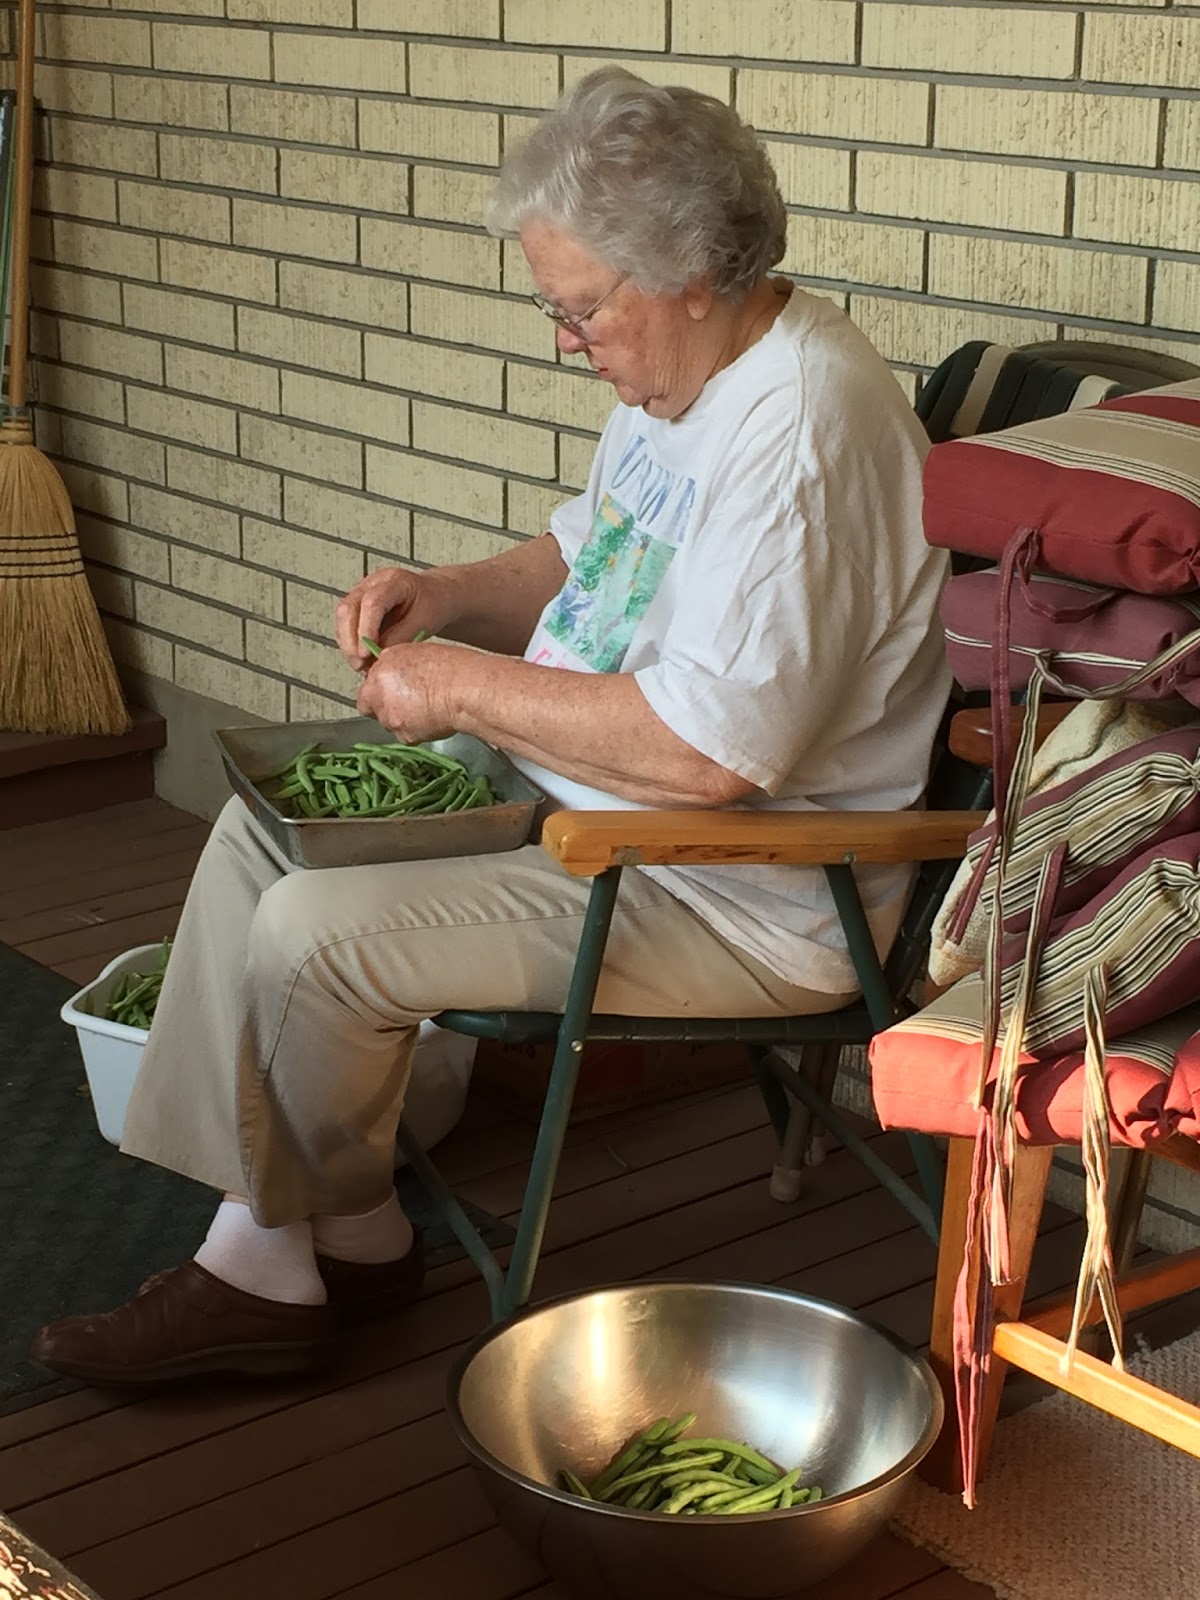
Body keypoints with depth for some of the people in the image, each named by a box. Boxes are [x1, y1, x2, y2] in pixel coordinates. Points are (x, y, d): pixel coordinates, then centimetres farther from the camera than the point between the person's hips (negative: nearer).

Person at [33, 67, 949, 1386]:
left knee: (313, 933, -19)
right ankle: (259, 1251, 7)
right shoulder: (677, 377, 7)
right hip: (578, 792, 11)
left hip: (742, 898, -11)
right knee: (261, 827, 9)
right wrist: (450, 596, 2)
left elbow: (712, 748, -31)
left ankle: (353, 1232, 12)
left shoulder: (798, 431, -26)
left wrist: (466, 687, -20)